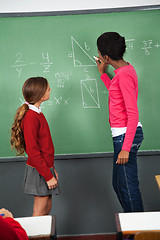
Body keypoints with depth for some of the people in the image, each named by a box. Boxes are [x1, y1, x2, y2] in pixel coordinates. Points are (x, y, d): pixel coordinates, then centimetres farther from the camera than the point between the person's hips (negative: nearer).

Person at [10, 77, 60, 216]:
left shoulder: (38, 113, 9)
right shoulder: (31, 117, -21)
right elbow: (33, 151, -23)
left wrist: (51, 169, 17)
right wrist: (48, 176, -19)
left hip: (46, 168, 9)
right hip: (39, 172, -9)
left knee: (47, 209, 16)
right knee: (39, 212, 2)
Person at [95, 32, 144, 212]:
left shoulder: (124, 74, -19)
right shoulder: (124, 70, 11)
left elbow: (133, 114, -23)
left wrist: (126, 148, -24)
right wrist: (103, 73, 29)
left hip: (126, 135, -11)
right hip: (121, 134, 11)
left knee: (128, 186, -1)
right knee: (118, 184, 20)